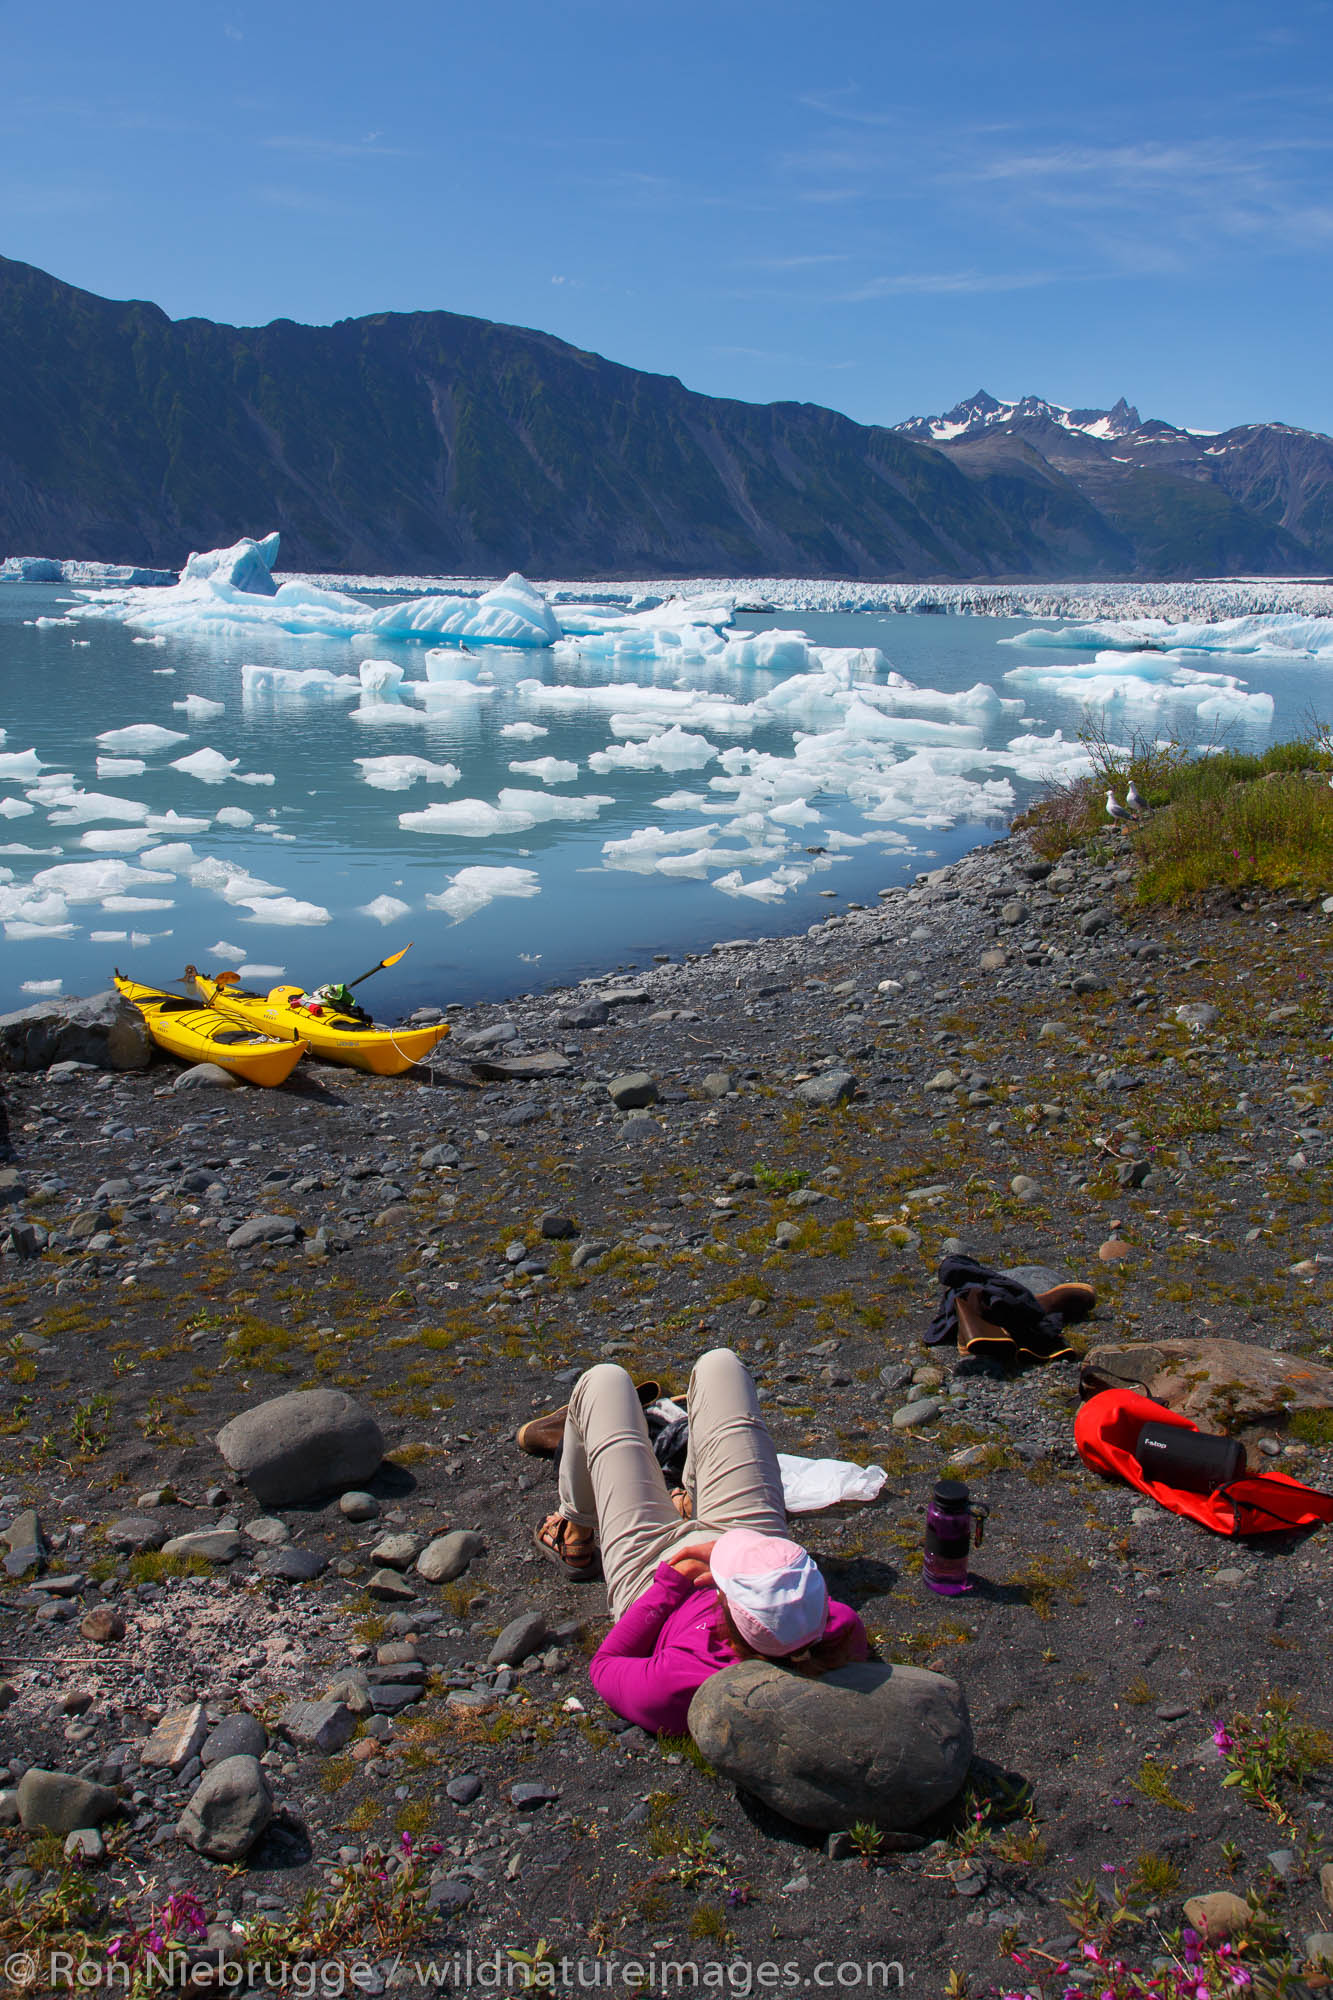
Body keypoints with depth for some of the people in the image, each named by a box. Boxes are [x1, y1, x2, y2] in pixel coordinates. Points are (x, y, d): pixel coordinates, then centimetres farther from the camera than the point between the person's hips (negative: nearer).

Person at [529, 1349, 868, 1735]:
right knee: (718, 1363, 14)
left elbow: (604, 1665, -24)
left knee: (603, 1381, 11)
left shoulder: (678, 1686, -46)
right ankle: (693, 1496, 49)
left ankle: (576, 1531, 41)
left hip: (651, 1567, -2)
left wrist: (671, 1582, -25)